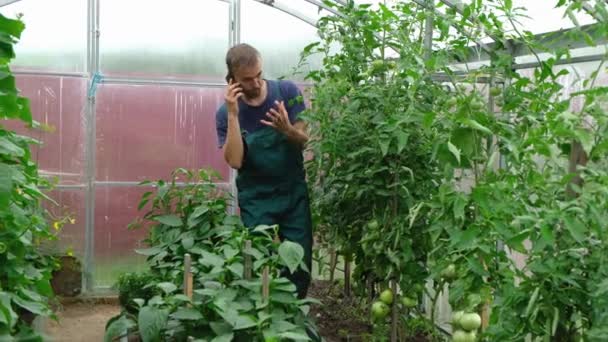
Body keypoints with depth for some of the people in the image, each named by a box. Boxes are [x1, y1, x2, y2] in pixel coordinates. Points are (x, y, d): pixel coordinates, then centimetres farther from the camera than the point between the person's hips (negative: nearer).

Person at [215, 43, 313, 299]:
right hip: (256, 199, -1)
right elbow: (235, 161, -20)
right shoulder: (226, 112, -10)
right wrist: (233, 115, -27)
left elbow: (303, 141, -9)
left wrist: (287, 129, -32)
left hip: (294, 193, 2)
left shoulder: (288, 91, -8)